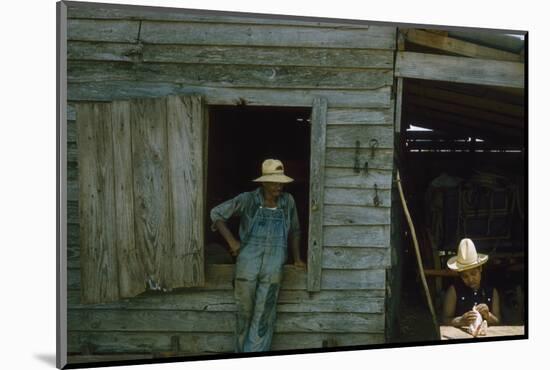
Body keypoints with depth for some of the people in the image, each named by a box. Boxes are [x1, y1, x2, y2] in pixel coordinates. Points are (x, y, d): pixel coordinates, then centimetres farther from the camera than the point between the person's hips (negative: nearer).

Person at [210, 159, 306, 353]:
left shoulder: (288, 201, 7)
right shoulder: (248, 200, -2)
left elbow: (294, 231, 20)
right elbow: (216, 213, 4)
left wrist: (297, 258, 18)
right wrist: (231, 240, -2)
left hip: (273, 267, 1)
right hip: (247, 263, -1)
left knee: (264, 317, 0)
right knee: (244, 313, 7)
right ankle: (241, 350, 25)